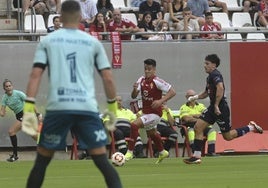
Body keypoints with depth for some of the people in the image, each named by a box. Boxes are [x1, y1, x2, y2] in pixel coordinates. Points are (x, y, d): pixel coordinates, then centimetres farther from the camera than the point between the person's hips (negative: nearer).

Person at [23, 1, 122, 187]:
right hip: (87, 108, 0)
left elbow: (36, 74, 0)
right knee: (102, 161, 1)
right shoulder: (93, 42, 11)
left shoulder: (47, 41, 9)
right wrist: (112, 107, 17)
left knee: (42, 160, 12)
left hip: (57, 107, 0)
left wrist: (28, 108, -4)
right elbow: (108, 78, 7)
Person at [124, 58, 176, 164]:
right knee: (151, 133, 26)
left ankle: (130, 152, -18)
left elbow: (172, 92, -19)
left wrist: (160, 101, -29)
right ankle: (162, 152, 51)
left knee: (134, 125, -24)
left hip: (155, 113, -8)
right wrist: (135, 89, -22)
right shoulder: (142, 80, 0)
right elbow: (133, 96, -1)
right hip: (145, 112, 8)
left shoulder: (157, 82, -18)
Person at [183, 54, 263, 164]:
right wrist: (195, 97, 12)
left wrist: (216, 105, -29)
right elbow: (207, 93, 29)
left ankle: (251, 127, 17)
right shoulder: (210, 76, 16)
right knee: (198, 127, -1)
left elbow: (220, 88, -30)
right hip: (213, 107, 10)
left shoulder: (215, 74, -14)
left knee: (228, 136, 1)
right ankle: (197, 156, -1)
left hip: (221, 109, -10)